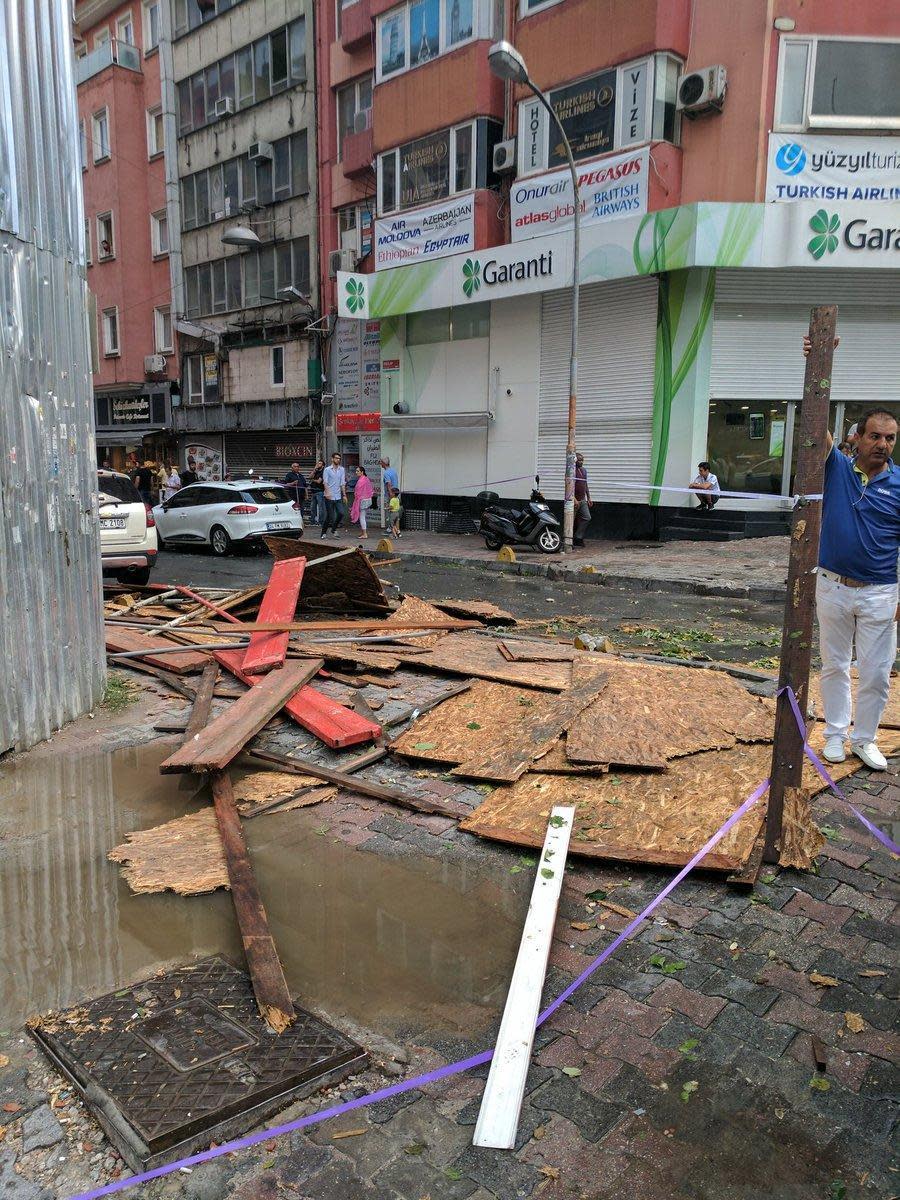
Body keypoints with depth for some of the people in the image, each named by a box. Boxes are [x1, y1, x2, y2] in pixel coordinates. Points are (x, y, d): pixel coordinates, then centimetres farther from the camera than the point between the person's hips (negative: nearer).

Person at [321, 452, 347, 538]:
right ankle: (324, 532, 12)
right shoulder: (327, 470, -1)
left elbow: (342, 483, 10)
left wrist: (344, 495, 4)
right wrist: (327, 492, -25)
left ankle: (334, 529, 13)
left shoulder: (342, 470, 11)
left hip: (338, 496, 4)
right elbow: (325, 482, -11)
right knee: (330, 516, -3)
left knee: (341, 513, -8)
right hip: (329, 497, -4)